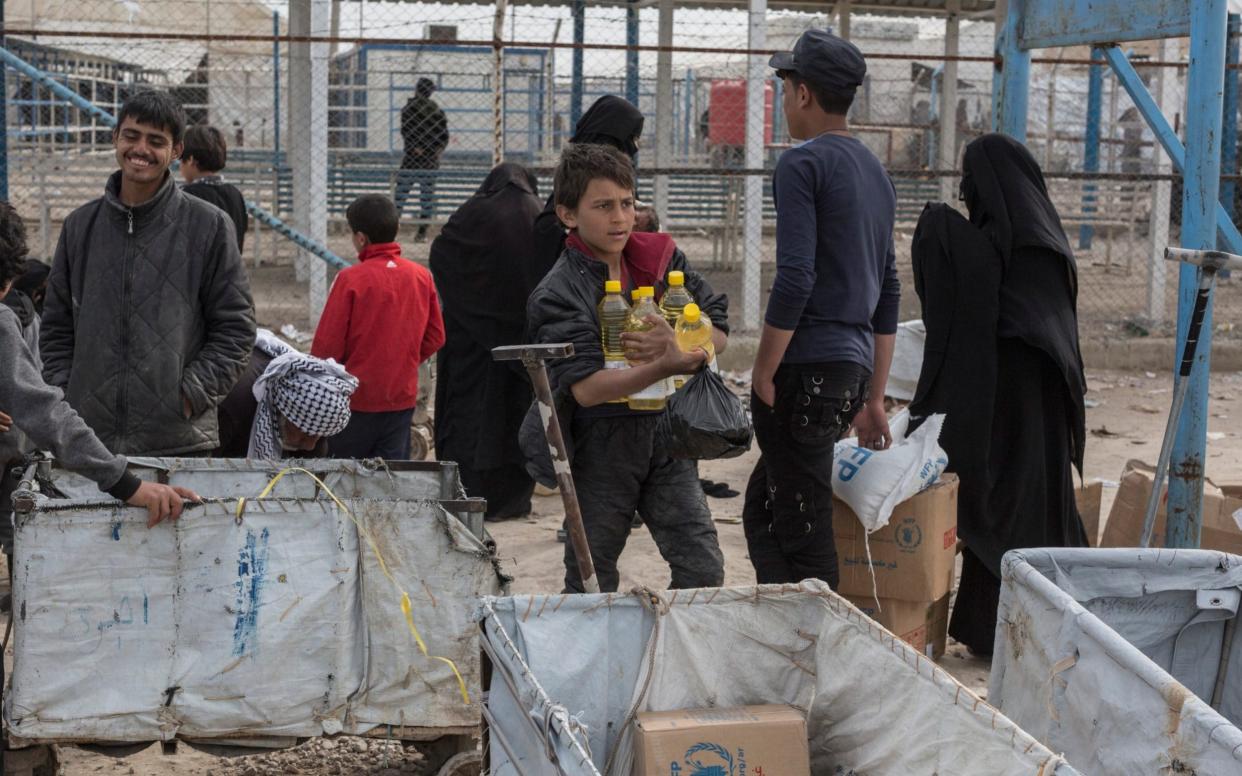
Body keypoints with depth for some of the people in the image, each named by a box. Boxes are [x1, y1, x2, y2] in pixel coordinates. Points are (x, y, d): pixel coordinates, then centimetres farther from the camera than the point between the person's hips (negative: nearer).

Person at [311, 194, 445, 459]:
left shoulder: (351, 279, -14)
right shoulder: (422, 276, -1)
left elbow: (327, 344, -11)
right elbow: (435, 338, 7)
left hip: (356, 397, -4)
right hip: (403, 397, 4)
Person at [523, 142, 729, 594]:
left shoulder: (660, 257, 4)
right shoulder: (558, 294, -13)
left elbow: (718, 331, 3)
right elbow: (586, 387, -25)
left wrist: (678, 348, -19)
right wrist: (667, 365, -37)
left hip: (663, 433, 4)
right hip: (599, 443, -4)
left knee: (703, 571, -1)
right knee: (591, 586, 7)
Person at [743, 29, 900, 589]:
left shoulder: (803, 165, -9)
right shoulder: (875, 171, 18)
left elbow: (794, 279, -18)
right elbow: (888, 292, 20)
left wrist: (762, 376, -11)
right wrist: (873, 398, 23)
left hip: (805, 370, -9)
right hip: (853, 368, 9)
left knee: (803, 537, -4)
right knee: (761, 512, 18)